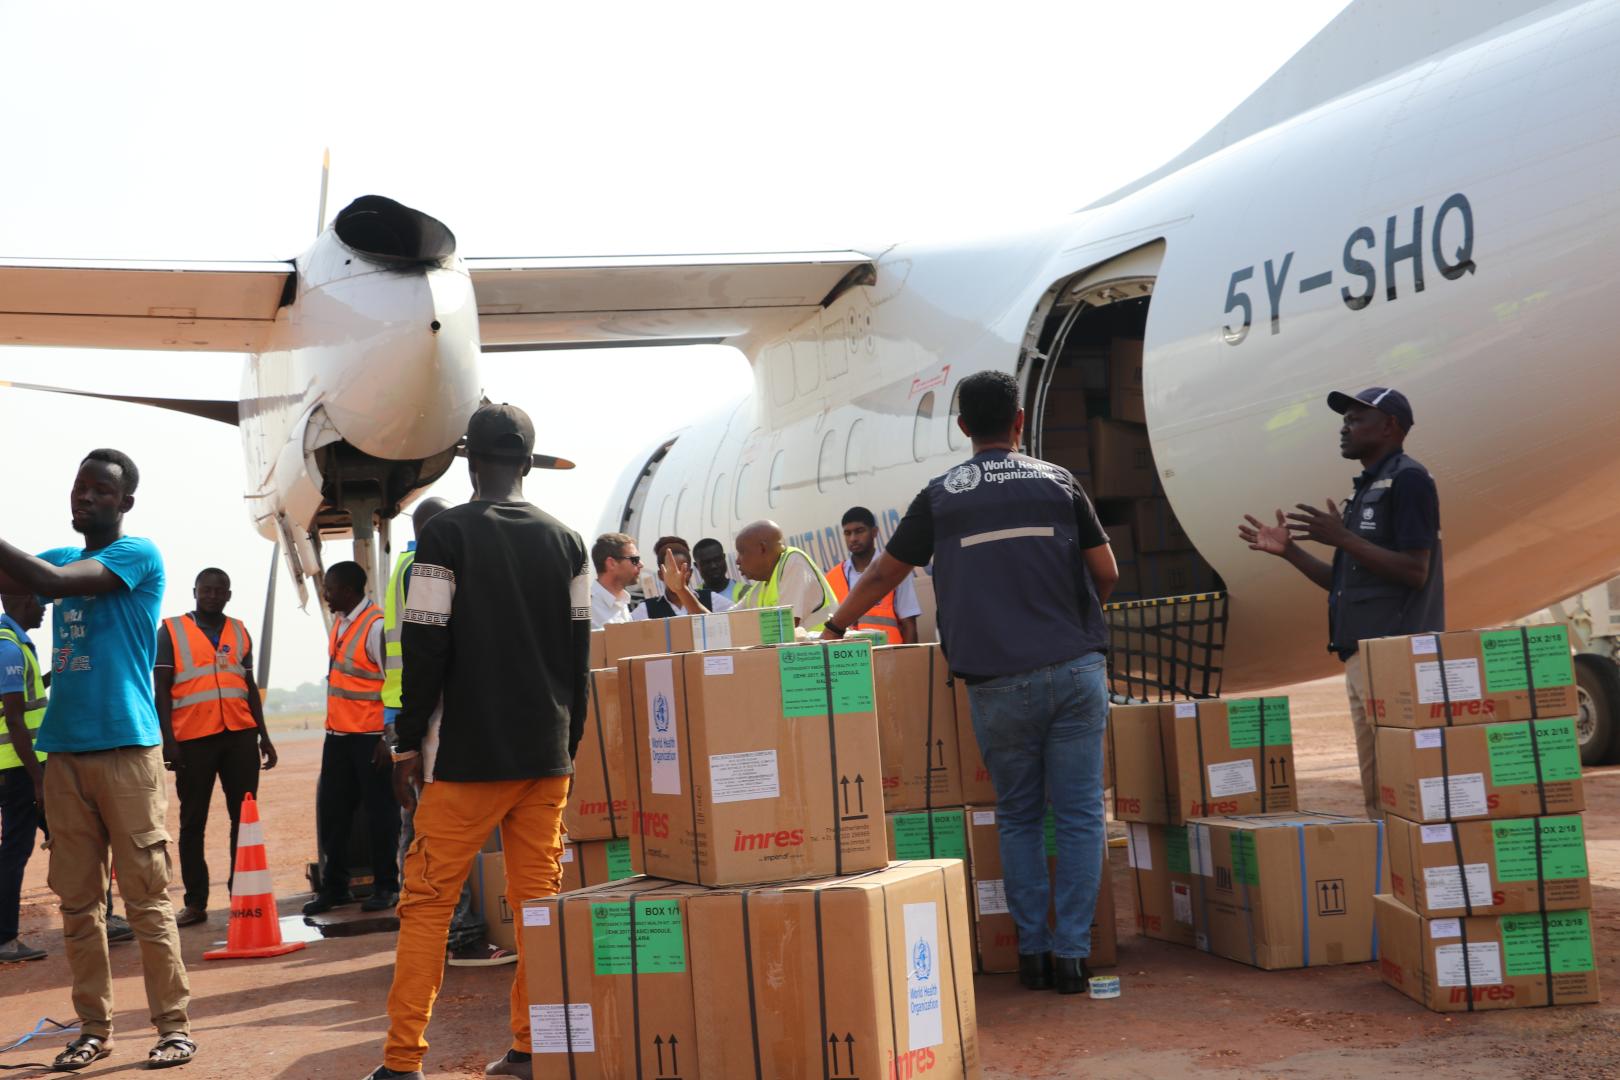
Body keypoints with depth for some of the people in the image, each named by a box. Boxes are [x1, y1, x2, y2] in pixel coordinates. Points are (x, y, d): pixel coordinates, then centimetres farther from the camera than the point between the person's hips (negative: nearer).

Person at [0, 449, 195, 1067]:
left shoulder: (138, 555, -2)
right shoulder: (61, 558, 18)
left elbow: (52, 583, -17)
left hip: (126, 749, -6)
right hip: (65, 753, 6)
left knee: (146, 897, -4)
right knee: (77, 903, 6)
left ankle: (174, 1026, 1)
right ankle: (94, 1028, 13)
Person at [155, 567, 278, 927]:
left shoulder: (239, 632, 15)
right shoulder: (172, 631, 4)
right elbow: (161, 689, 0)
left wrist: (263, 735, 13)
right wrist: (168, 739, -8)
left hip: (240, 736, 3)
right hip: (193, 739, -3)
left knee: (244, 817, 3)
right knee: (192, 823, 3)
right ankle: (195, 903, 8)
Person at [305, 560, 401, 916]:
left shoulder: (376, 626, -13)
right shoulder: (340, 624, 13)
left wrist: (389, 738, -17)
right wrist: (334, 728, 18)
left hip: (370, 737, -8)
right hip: (338, 736, 8)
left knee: (379, 813, 1)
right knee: (332, 813, 10)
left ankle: (385, 887, 11)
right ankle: (334, 887, 20)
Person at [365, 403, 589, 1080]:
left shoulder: (447, 535, -6)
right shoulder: (564, 541, 7)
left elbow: (425, 647, -9)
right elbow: (579, 648, 10)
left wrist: (409, 743, -2)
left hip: (469, 753, -4)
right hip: (548, 753, 4)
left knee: (427, 900, 1)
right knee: (539, 899, 8)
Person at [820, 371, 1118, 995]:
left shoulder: (940, 496, 6)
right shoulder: (1058, 482, 7)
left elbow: (884, 574, 14)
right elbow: (1106, 574, 9)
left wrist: (836, 627, 29)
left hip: (997, 685, 0)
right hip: (1076, 671, 0)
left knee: (1017, 817, 13)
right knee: (1079, 815, 4)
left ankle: (1032, 949, 10)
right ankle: (1072, 952, 0)